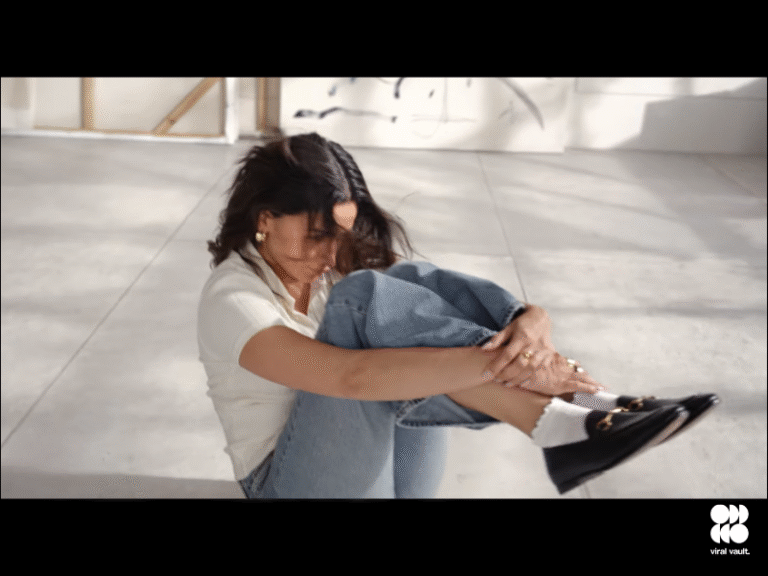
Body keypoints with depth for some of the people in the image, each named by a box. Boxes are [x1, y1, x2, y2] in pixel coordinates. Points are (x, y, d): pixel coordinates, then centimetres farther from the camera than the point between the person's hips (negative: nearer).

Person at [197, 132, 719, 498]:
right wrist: (502, 363, -42)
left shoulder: (341, 267, 5)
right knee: (364, 299, -29)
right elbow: (350, 375, -34)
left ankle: (583, 402, -29)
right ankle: (557, 421, -36)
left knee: (412, 286, -20)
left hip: (396, 481, 5)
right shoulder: (232, 299, -15)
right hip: (299, 484, -5)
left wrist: (532, 324, -33)